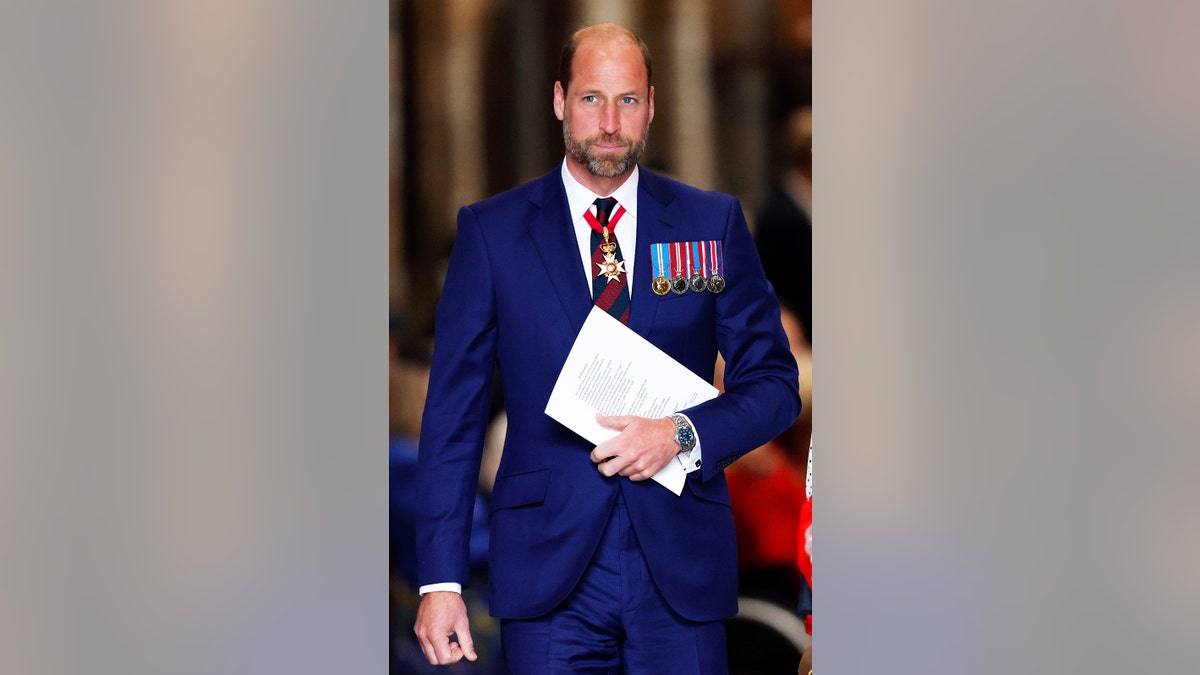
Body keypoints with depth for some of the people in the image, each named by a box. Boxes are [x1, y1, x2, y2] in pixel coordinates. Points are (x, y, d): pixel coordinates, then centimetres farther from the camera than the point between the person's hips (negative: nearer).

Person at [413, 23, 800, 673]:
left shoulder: (714, 223, 7)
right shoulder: (490, 230, 4)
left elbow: (774, 382, 9)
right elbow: (453, 412, 2)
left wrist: (683, 434, -12)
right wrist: (440, 580, -4)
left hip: (681, 569, 1)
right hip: (546, 569, -1)